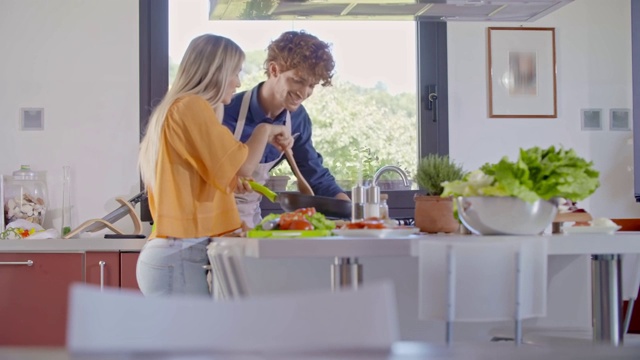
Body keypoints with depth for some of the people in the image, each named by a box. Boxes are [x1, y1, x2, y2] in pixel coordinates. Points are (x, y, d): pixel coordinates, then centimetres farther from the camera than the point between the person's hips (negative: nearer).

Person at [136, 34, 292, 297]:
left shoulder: (174, 109, 18)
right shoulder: (191, 107, -10)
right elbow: (242, 165, -16)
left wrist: (228, 181, 14)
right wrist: (266, 130, 0)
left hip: (173, 253, 10)